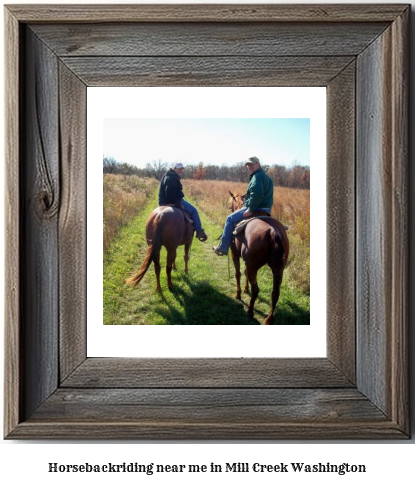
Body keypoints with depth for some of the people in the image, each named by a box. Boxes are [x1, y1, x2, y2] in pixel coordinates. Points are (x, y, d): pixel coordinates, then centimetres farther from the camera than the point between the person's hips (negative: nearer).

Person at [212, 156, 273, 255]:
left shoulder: (257, 176, -15)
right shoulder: (266, 176, 19)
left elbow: (256, 194, -30)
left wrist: (250, 209, -26)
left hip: (256, 208, -11)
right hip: (266, 209, 11)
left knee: (230, 219, -2)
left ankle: (223, 248, 0)